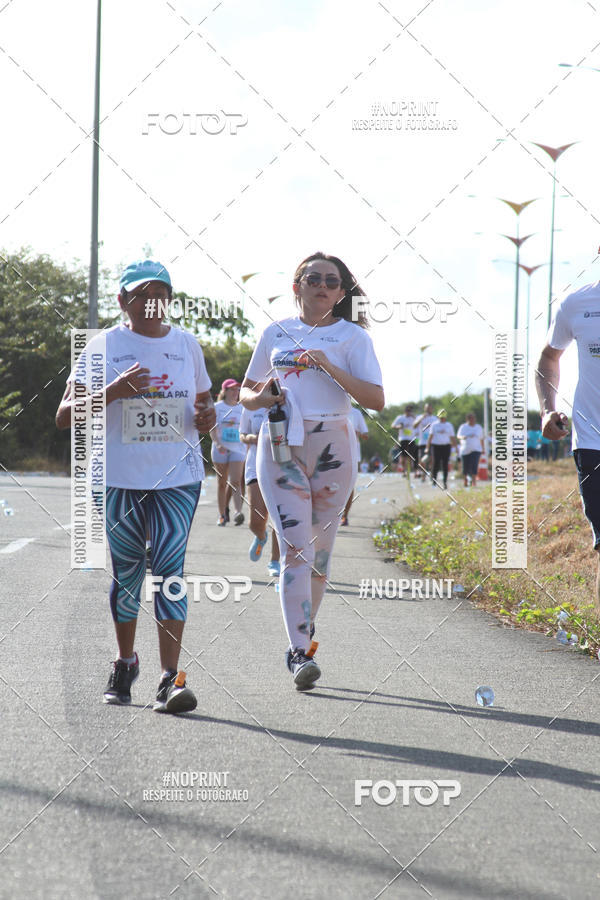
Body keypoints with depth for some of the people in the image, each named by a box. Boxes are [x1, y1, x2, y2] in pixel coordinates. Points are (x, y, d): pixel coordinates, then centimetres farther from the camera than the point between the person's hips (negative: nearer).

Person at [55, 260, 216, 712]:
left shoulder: (187, 345, 9)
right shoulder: (103, 347, 0)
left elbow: (204, 404, 22)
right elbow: (65, 415, -6)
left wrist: (206, 417, -3)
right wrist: (113, 392, -22)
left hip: (178, 476, 0)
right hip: (119, 478, 0)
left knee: (169, 568, -12)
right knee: (126, 571, 8)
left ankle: (171, 679, -15)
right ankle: (125, 664, 30)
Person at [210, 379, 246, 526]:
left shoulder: (242, 408, 9)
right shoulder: (217, 407, 1)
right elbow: (212, 429, -8)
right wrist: (218, 444, -22)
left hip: (238, 449, 1)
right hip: (220, 449, -1)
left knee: (236, 482, -14)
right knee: (222, 483, 5)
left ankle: (238, 512, -26)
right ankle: (222, 515, 12)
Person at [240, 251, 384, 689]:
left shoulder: (352, 337, 5)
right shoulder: (275, 333, 12)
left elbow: (376, 399, -6)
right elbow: (246, 392, 21)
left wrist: (330, 368, -17)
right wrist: (261, 398, -3)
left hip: (332, 447, 0)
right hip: (281, 445, 0)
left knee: (319, 548, 7)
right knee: (295, 546, -13)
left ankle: (304, 634, 28)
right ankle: (301, 652, -18)